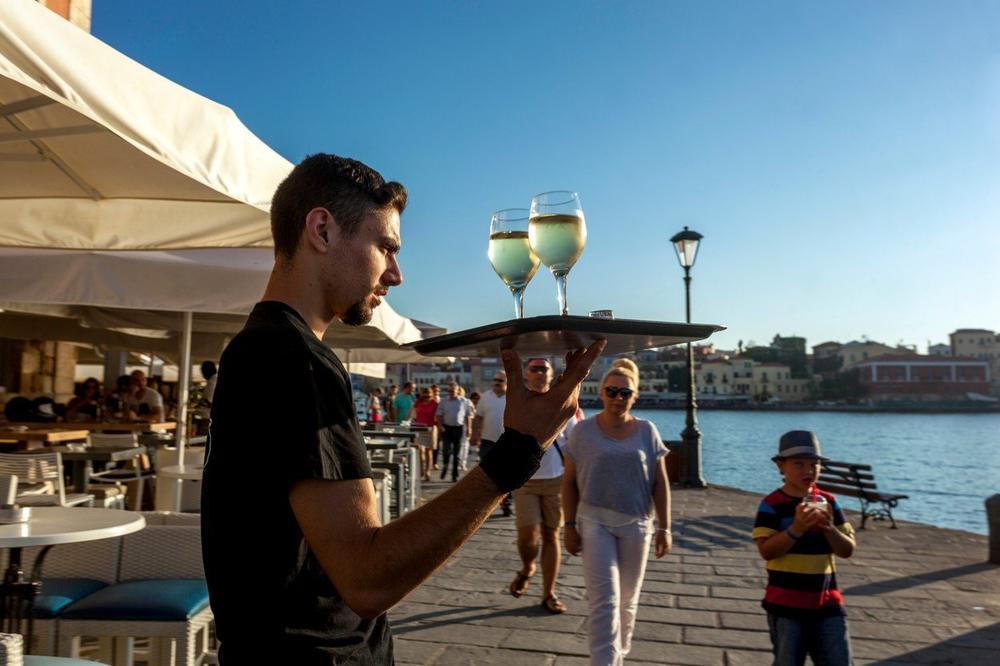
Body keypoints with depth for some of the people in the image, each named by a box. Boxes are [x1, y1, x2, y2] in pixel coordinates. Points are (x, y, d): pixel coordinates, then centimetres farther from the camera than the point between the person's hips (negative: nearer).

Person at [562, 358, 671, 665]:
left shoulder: (646, 431, 1)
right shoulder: (583, 430, -4)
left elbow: (660, 483, 3)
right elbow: (569, 481, 0)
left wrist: (664, 527, -1)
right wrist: (570, 525, -4)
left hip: (636, 525, 2)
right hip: (595, 523, -2)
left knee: (627, 600, 15)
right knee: (604, 600, -8)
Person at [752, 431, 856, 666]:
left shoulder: (828, 502, 3)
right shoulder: (772, 504, -11)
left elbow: (848, 550, 2)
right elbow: (766, 551, -18)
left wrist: (828, 528, -18)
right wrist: (797, 528, -29)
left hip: (827, 602, 4)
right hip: (785, 604, -4)